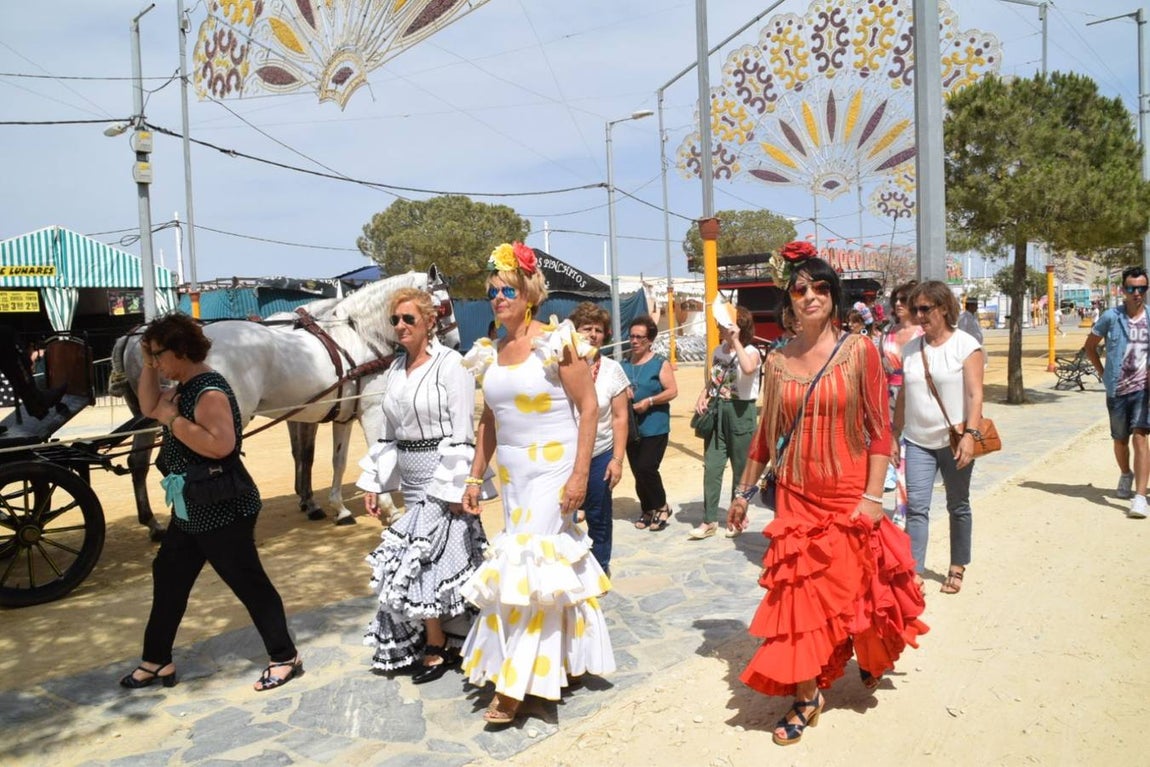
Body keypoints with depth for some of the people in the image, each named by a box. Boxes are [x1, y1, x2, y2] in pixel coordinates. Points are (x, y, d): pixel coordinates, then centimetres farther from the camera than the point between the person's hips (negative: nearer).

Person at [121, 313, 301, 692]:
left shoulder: (209, 391, -22)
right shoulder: (185, 388, 8)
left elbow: (221, 445, -34)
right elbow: (149, 407, 21)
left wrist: (173, 420, -25)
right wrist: (147, 364, 9)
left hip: (222, 511, -11)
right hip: (191, 511, 11)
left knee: (249, 584, -1)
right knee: (167, 579, 19)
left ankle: (286, 658, 11)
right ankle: (156, 661, 34)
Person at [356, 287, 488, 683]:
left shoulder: (450, 365, -12)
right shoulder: (395, 369, 9)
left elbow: (462, 432, -15)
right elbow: (389, 433, 14)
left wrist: (455, 487, -18)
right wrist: (374, 481, 10)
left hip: (442, 476, -7)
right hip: (412, 479, 7)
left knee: (424, 559, -5)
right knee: (431, 560, 13)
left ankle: (437, 647, 13)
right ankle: (451, 640, 28)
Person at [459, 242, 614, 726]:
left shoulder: (556, 342, -8)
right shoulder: (490, 354, 9)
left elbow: (589, 408, -11)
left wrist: (580, 475, -17)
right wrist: (475, 478, 11)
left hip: (553, 471, -6)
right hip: (512, 474, 6)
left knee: (532, 564, -7)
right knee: (549, 563, 13)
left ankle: (512, 685, 3)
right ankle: (562, 661, 28)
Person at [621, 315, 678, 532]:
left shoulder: (660, 363, -5)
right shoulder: (624, 364, 10)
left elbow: (673, 391, -9)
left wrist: (649, 401, -19)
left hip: (655, 427, -5)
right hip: (631, 427, 5)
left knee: (646, 468, -13)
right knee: (637, 472, 9)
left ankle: (662, 507, 10)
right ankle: (647, 510, 28)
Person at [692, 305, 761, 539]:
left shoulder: (751, 352, -9)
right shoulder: (718, 351, 11)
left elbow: (748, 369, -33)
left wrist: (735, 340, -25)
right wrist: (703, 394, 1)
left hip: (740, 411, -6)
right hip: (716, 411, 6)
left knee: (740, 467, 7)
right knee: (711, 466, 2)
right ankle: (709, 520, 8)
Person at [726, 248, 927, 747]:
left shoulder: (859, 351, -6)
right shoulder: (778, 362, 3)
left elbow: (879, 428, -7)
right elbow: (766, 432, 9)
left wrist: (873, 494, -13)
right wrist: (745, 490, 12)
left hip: (848, 495, -2)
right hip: (796, 496, 2)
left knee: (856, 588, 11)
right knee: (798, 592, 2)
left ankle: (869, 654, 44)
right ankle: (806, 696, 16)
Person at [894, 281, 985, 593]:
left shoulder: (965, 345, -5)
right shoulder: (911, 348, 8)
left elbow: (975, 394, -11)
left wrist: (970, 434, -20)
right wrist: (894, 435, 12)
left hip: (954, 441, -3)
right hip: (918, 441, 3)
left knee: (958, 507, 12)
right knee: (916, 507, -5)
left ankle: (957, 568, 27)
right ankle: (914, 573, -3)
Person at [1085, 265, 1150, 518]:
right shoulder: (1110, 317, -3)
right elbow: (1090, 346, 9)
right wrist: (1103, 373, 4)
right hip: (1117, 389, 1)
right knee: (1120, 439, 16)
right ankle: (1126, 475, 45)